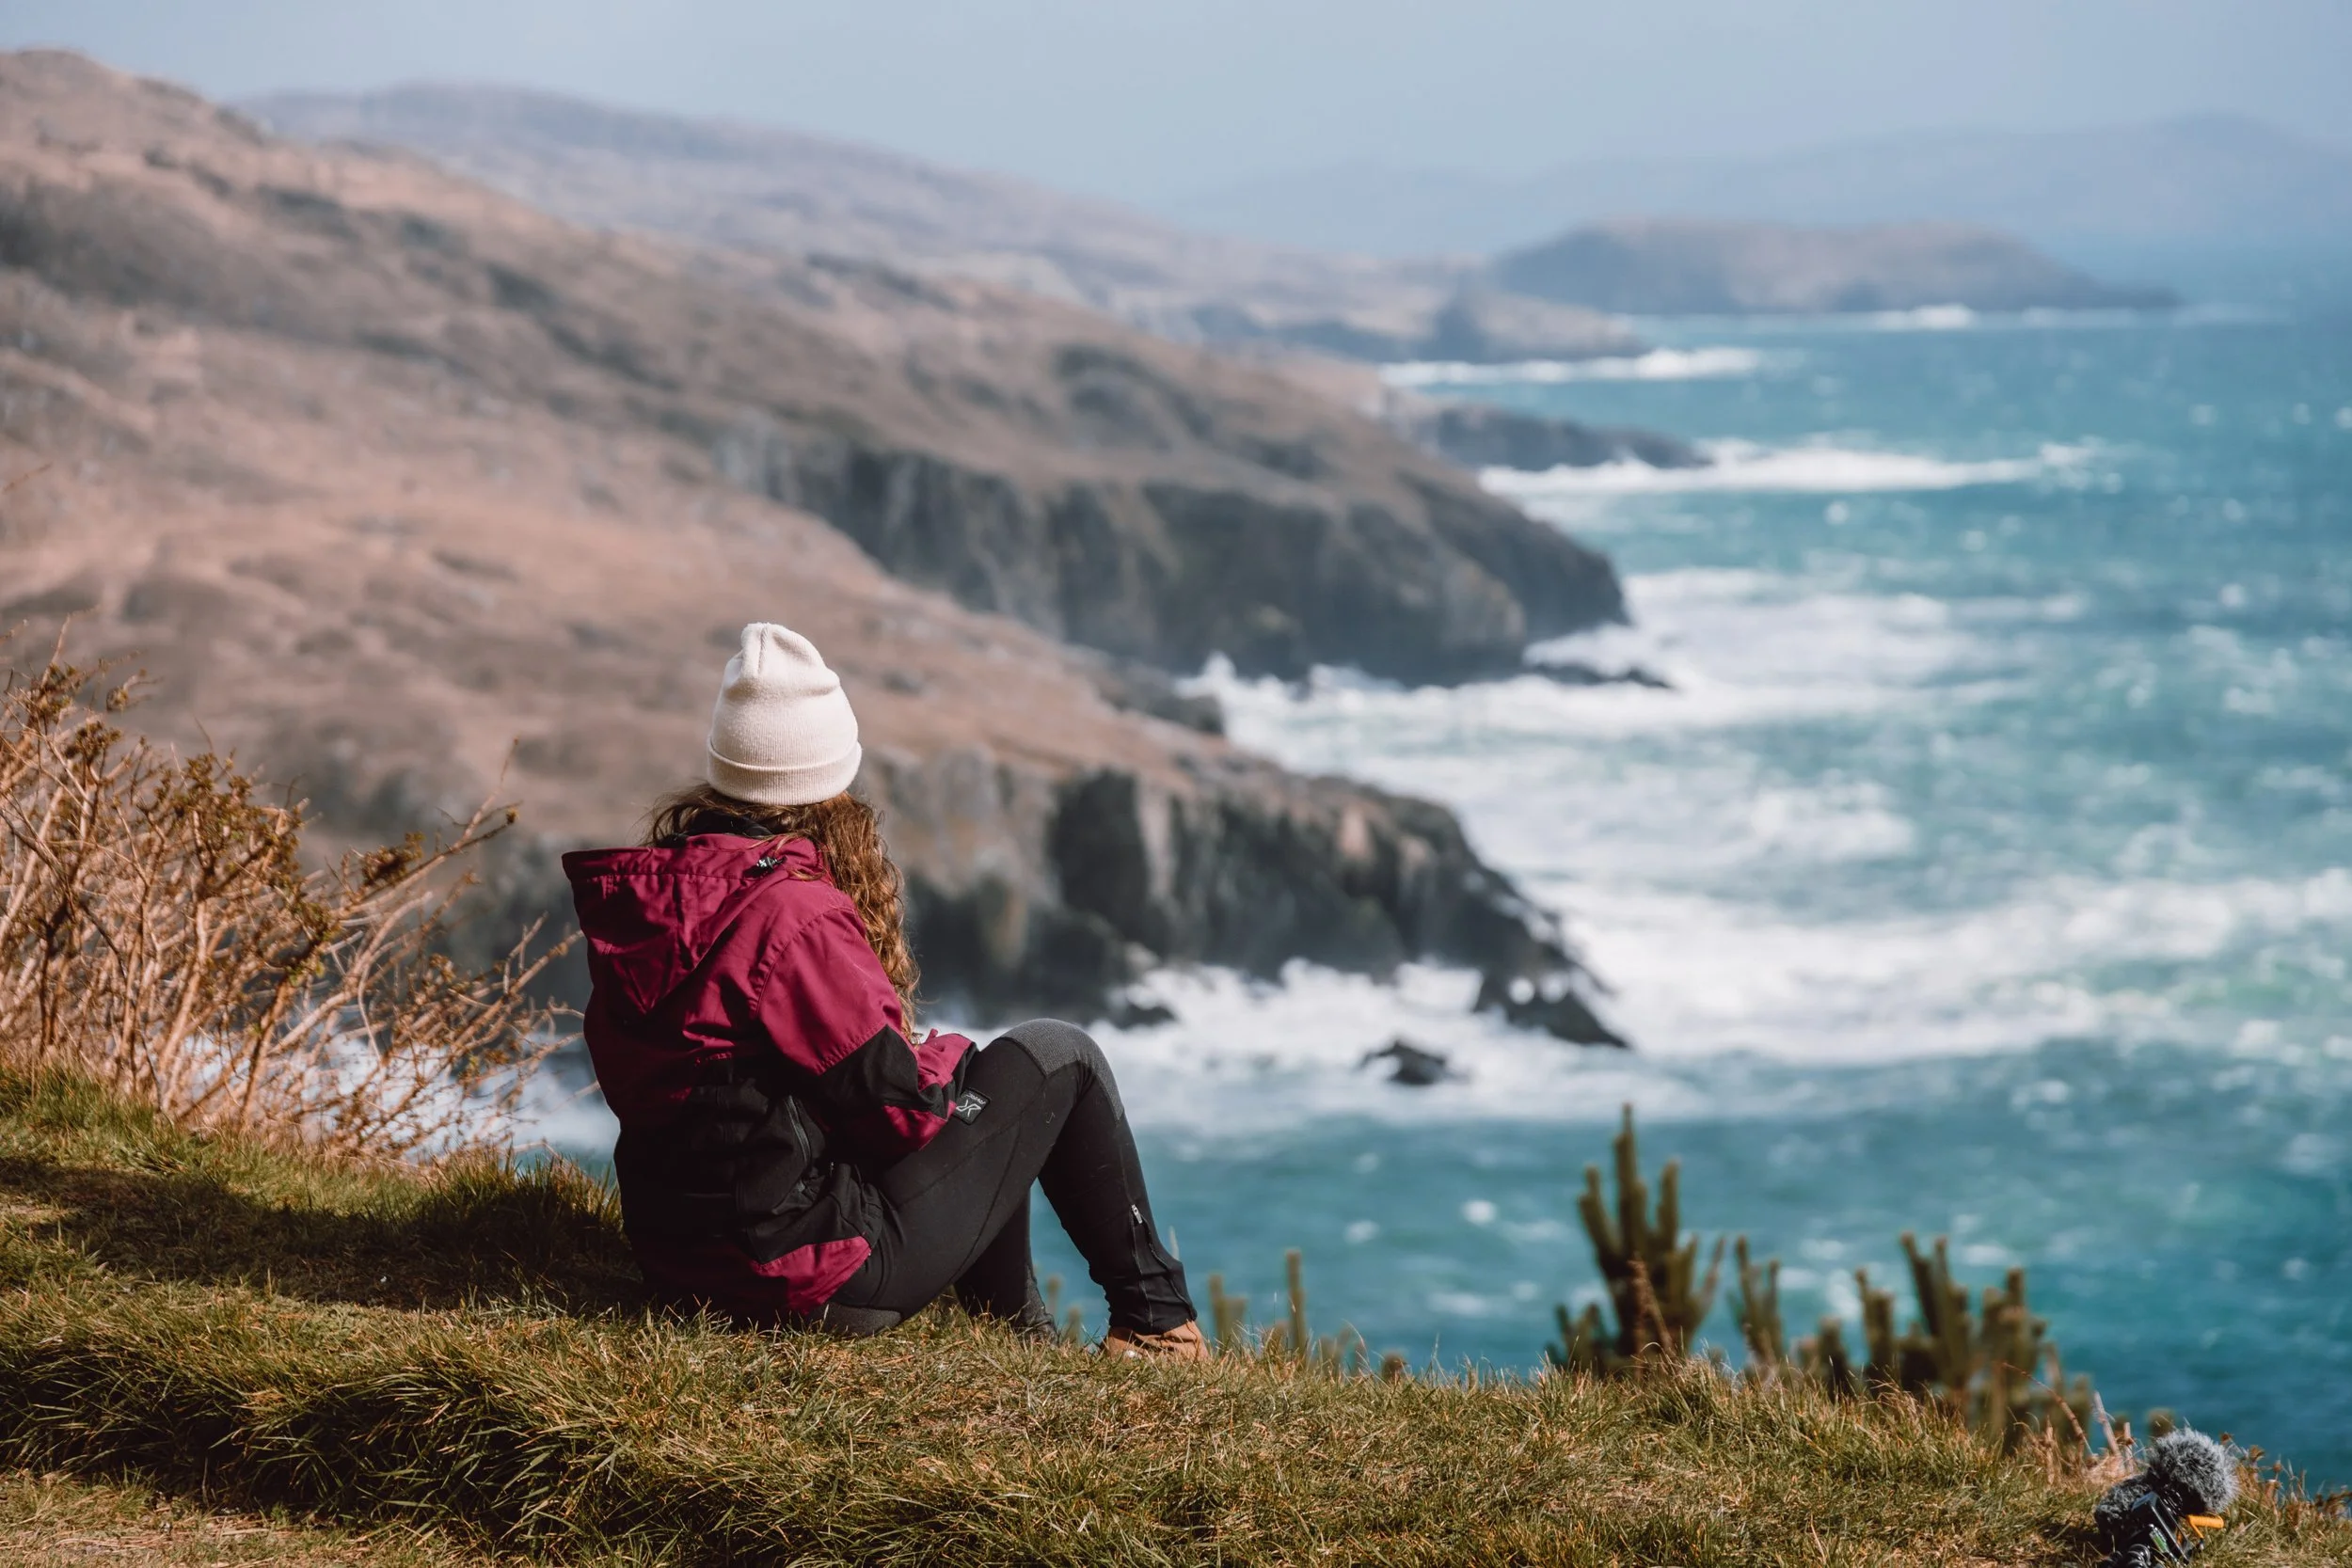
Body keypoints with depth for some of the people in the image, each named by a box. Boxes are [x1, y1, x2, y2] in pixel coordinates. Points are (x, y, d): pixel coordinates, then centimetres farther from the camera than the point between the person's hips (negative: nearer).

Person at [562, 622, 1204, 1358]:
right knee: (1060, 1056, 6)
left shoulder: (641, 890, 2)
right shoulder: (795, 915, -23)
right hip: (820, 1281, -9)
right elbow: (899, 1108, -19)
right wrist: (946, 1060, 5)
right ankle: (1154, 1318, 20)